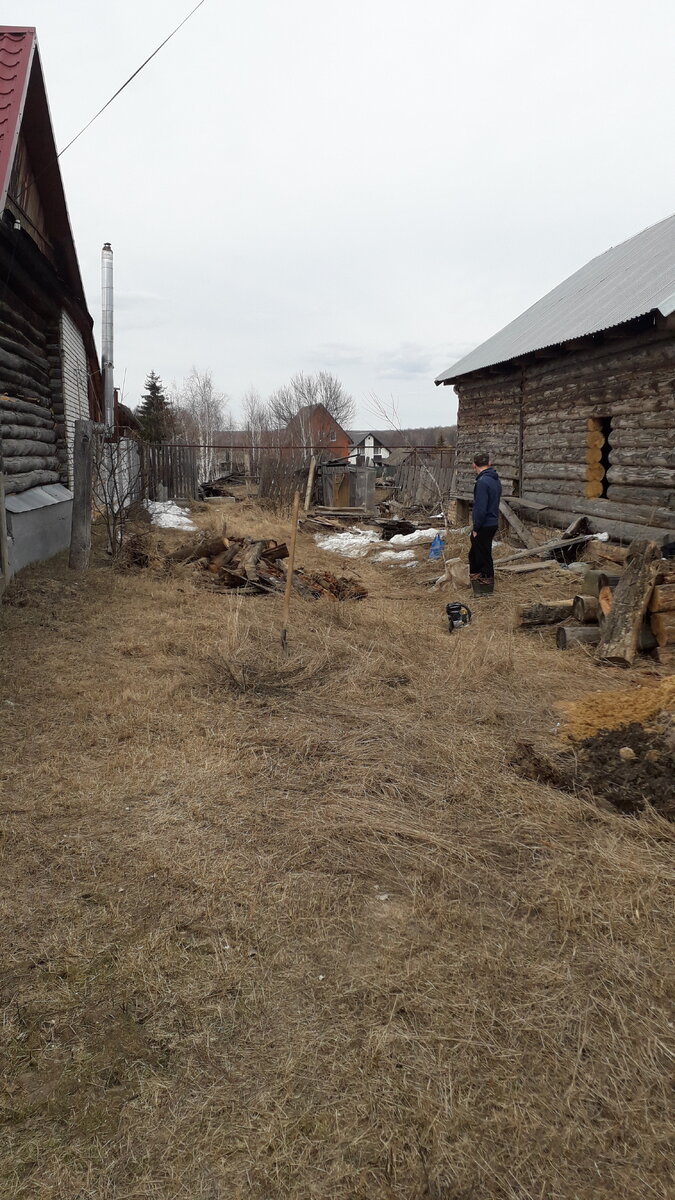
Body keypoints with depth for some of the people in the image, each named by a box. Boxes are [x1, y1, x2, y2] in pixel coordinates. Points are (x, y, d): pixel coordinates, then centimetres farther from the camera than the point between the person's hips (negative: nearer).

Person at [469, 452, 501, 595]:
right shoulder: (496, 480, 10)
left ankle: (487, 588, 9)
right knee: (474, 553, 20)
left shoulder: (482, 482, -21)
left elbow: (481, 508, -24)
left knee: (483, 555, 1)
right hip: (493, 523, 9)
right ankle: (475, 576, 30)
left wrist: (476, 528, -16)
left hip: (484, 526, -9)